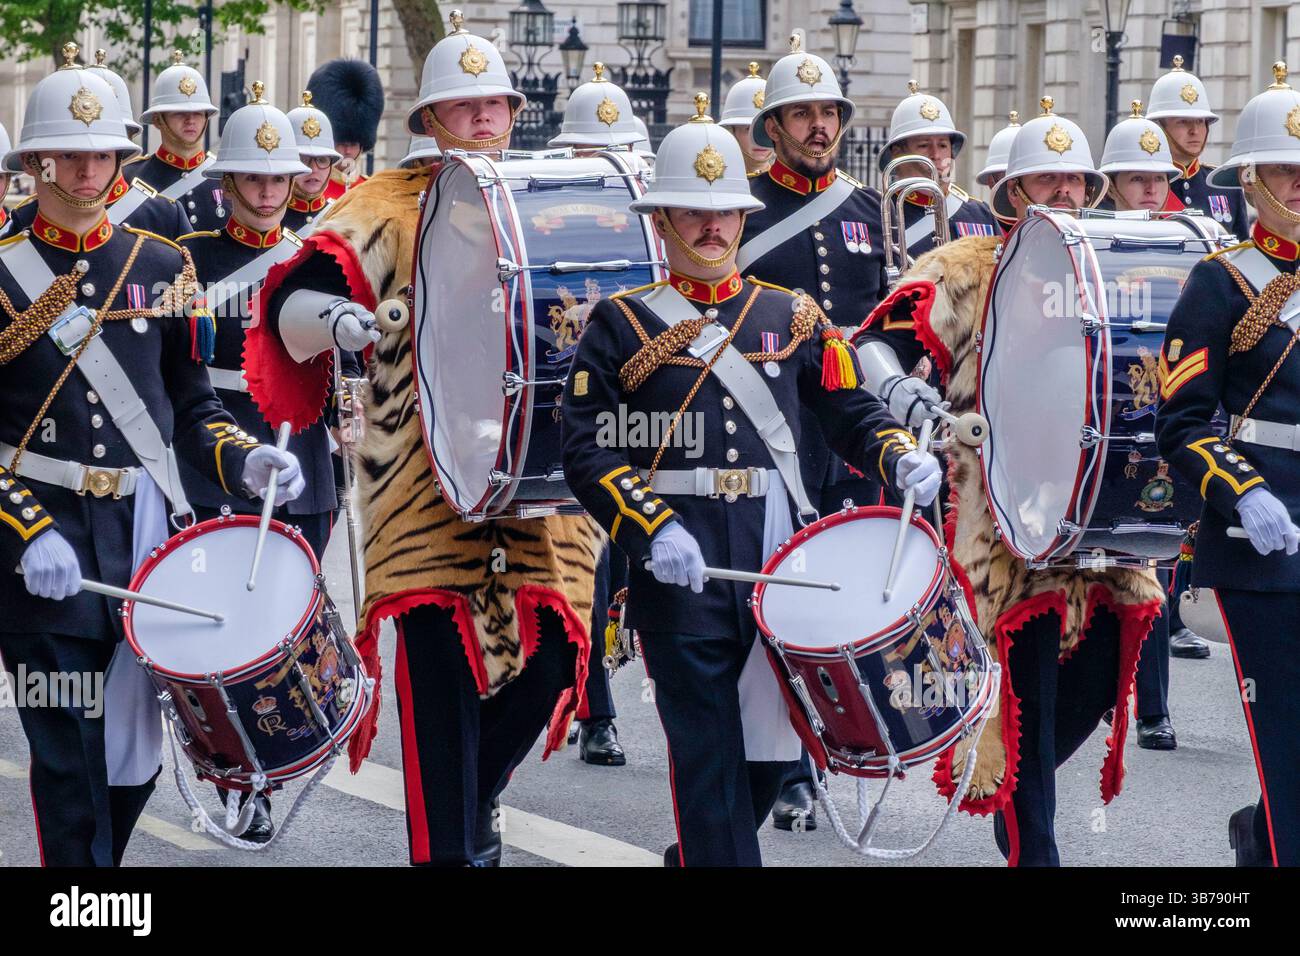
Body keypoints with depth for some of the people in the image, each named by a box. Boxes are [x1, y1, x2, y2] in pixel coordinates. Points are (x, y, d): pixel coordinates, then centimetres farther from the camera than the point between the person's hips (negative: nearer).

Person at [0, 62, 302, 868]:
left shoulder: (162, 266, 9)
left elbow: (192, 402, 15)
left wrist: (244, 462, -6)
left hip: (147, 532, 3)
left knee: (137, 750, 7)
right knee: (69, 756, -3)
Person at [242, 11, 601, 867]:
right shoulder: (392, 207, 0)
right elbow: (292, 304, -11)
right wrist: (334, 319, -33)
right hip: (428, 495, -4)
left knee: (551, 652, 3)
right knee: (440, 676, -7)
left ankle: (479, 790, 31)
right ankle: (448, 844, 1)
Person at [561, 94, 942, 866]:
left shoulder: (791, 316, 15)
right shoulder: (623, 324, 5)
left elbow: (853, 411, 14)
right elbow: (588, 449, -2)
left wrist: (903, 457, -8)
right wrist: (653, 532, -16)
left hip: (779, 558, 4)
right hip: (681, 565, -4)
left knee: (773, 746, 8)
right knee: (709, 754, -5)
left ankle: (696, 857, 31)